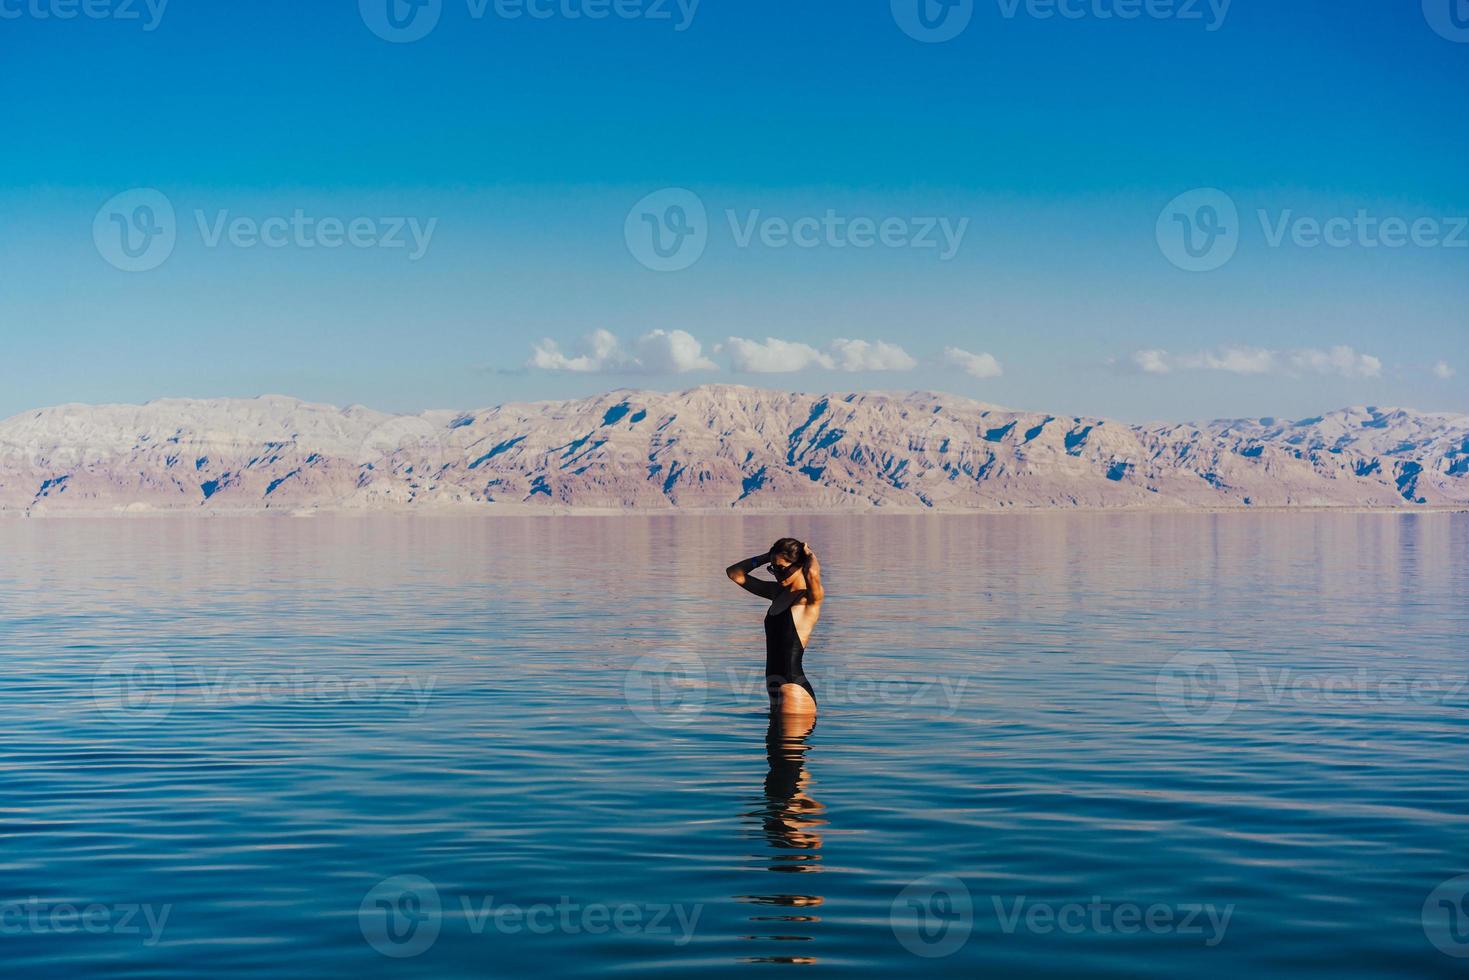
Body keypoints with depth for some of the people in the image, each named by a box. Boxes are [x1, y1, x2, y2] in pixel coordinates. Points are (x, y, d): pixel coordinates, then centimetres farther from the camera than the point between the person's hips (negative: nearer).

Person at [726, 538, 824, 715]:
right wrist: (768, 557, 12)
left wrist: (810, 555, -11)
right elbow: (734, 573, 22)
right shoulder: (778, 592, 15)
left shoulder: (810, 598, -9)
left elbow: (813, 573, -33)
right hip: (776, 687, 9)